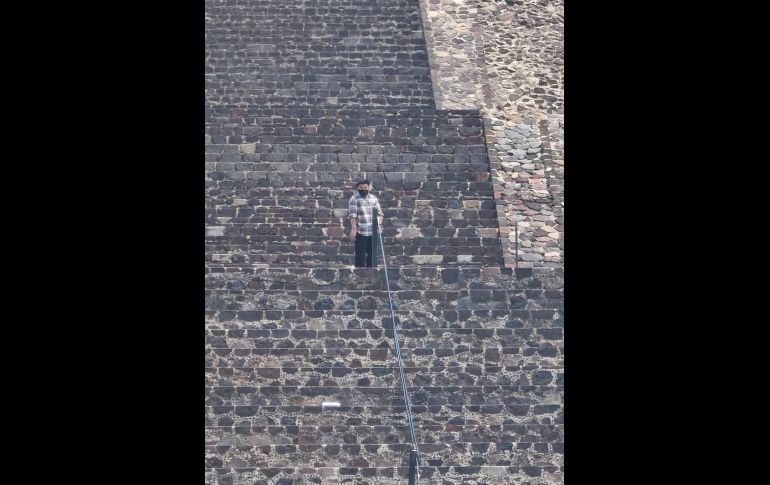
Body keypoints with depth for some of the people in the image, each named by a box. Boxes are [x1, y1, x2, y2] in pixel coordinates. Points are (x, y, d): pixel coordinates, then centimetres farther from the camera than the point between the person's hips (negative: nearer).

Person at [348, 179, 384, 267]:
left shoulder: (374, 198, 15)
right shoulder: (354, 199, -2)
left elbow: (379, 212, 16)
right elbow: (353, 215, -10)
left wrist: (379, 224, -1)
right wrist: (353, 229, -19)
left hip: (374, 232, 5)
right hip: (361, 232, -5)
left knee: (372, 254, 11)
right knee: (361, 255, -3)